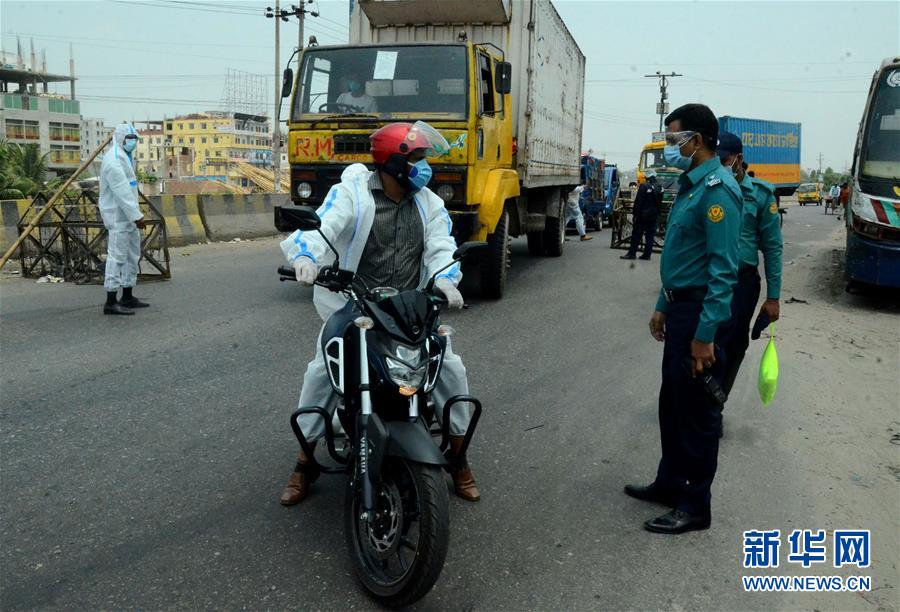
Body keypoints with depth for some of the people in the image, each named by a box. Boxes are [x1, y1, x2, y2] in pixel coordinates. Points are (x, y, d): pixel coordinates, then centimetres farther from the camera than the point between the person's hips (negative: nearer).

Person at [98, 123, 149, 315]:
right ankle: (111, 302, -7)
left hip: (128, 216, 11)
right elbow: (121, 191, -22)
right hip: (118, 216, -11)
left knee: (132, 256, 15)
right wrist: (137, 215, -24)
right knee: (117, 256, -10)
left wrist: (136, 214, 15)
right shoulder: (113, 160, -14)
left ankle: (127, 297, 24)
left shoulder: (126, 157, 19)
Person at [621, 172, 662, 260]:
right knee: (650, 235, 9)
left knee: (636, 234, -1)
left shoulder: (644, 187, -12)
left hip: (643, 215, -5)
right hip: (654, 216, 5)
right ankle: (647, 254, 9)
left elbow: (638, 202, -13)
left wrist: (634, 214, -10)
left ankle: (632, 253, -2)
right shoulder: (660, 188, 6)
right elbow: (660, 203, 14)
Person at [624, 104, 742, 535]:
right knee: (672, 403, 18)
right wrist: (663, 307, 20)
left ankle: (695, 504, 15)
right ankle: (671, 482, 33)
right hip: (680, 307, 10)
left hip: (701, 311, -10)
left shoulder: (717, 188, -18)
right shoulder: (689, 184, 14)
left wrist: (706, 334, -25)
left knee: (697, 410, 2)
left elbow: (724, 268, -23)